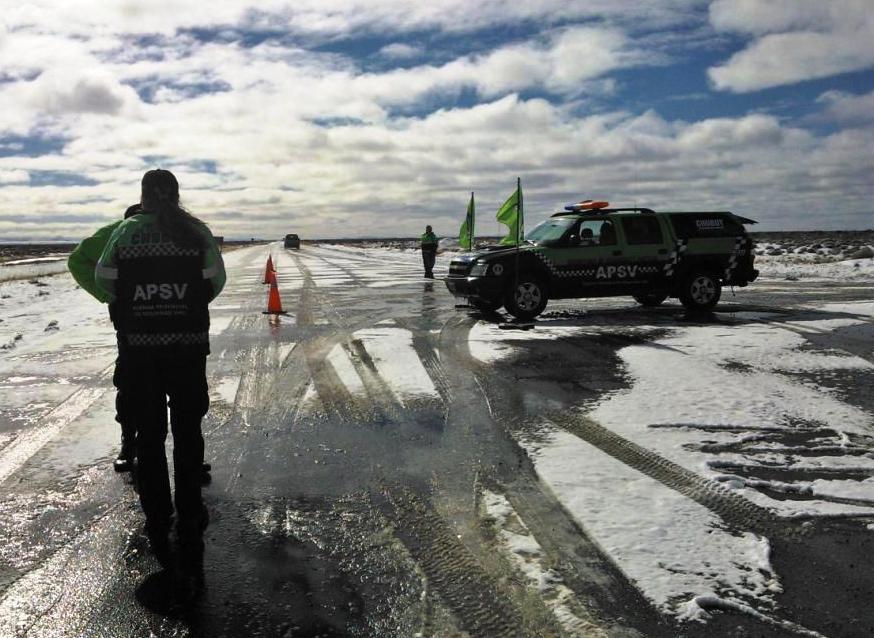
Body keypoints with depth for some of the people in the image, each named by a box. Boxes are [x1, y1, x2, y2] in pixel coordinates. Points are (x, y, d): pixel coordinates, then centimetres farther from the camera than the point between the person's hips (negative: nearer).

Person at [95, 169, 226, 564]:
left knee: (148, 432, 12)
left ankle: (157, 523, 16)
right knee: (187, 430, 14)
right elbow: (215, 282, -2)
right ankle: (188, 516, 22)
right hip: (188, 343, 0)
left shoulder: (126, 231, 0)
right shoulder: (196, 231, -2)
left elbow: (104, 280, 2)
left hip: (137, 345, 1)